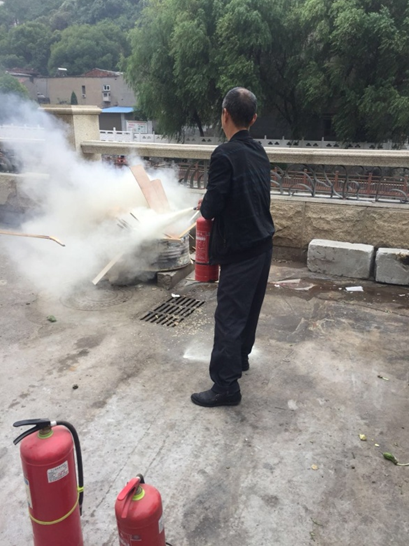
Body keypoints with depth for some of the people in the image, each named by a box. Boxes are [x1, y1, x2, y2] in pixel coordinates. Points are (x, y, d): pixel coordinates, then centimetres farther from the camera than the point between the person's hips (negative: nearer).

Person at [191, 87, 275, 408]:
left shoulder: (225, 155, -18)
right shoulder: (259, 151, 7)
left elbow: (212, 208, -19)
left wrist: (204, 206, 3)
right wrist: (214, 205, 13)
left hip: (240, 249, -9)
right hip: (262, 243, 9)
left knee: (229, 316, -1)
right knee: (249, 307, 21)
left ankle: (226, 386, 7)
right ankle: (240, 357, 39)